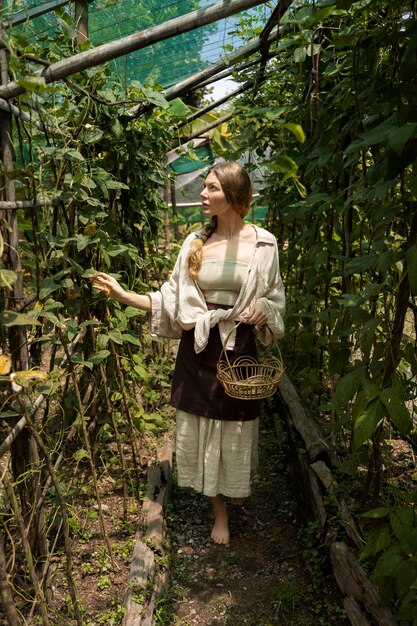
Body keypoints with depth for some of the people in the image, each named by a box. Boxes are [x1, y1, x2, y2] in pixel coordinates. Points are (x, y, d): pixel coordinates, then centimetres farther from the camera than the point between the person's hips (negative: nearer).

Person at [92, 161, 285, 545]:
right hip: (198, 346, 3)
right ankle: (220, 510, 31)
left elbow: (275, 300, 4)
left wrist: (262, 310, -18)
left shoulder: (262, 243, -5)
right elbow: (173, 300, 2)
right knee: (201, 424, 9)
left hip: (238, 346, -2)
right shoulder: (195, 242, 1)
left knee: (236, 424, 10)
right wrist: (124, 295, -5)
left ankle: (239, 485, 44)